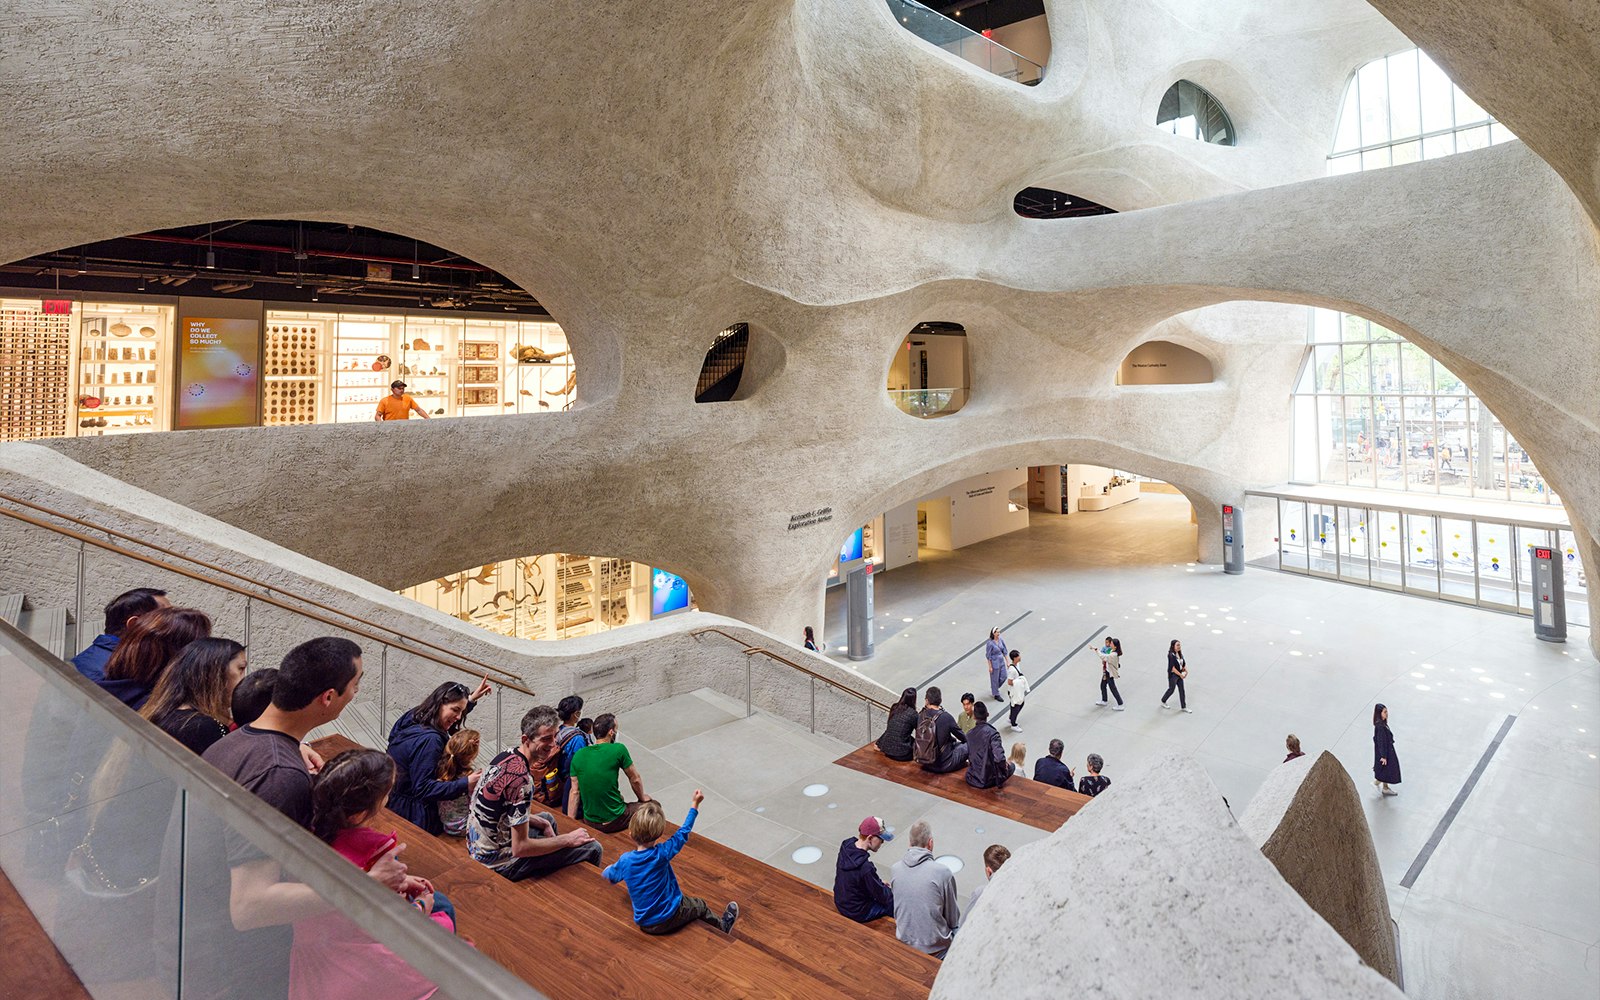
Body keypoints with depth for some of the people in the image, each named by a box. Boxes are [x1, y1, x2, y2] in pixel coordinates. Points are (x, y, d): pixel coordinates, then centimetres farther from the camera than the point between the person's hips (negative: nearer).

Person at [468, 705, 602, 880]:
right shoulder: (521, 779, -30)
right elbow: (520, 848, -27)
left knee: (547, 818, 33)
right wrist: (567, 839, -16)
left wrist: (542, 823, 10)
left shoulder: (506, 755, -2)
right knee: (592, 848, -5)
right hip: (498, 863, -9)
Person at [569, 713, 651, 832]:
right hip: (614, 822, -5)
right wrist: (642, 798, 15)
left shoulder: (578, 755, -3)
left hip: (589, 821, 6)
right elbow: (635, 780, -3)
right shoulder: (618, 750, -15)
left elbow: (574, 792, 0)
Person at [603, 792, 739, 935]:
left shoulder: (625, 861, -14)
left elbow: (607, 876, 7)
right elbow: (683, 833, -8)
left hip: (645, 925, 3)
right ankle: (723, 927, 50)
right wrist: (694, 804, 5)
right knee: (700, 905, 26)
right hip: (670, 918, -3)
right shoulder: (662, 854, -22)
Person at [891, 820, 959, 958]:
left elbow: (896, 911, 5)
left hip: (904, 943, 4)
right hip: (935, 949, -4)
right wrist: (954, 927, 13)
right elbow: (953, 918, -8)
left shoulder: (894, 870, -10)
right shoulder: (943, 873, -23)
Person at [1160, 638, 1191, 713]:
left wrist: (1185, 670, -10)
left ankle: (1184, 707, 22)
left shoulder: (1180, 654, 0)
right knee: (1171, 689, 8)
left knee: (1182, 690, 11)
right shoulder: (1171, 655, -23)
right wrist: (1180, 675, -21)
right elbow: (1172, 668, -23)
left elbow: (1184, 663, 9)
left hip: (1179, 674, 7)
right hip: (1173, 675, -7)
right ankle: (1163, 701, 32)